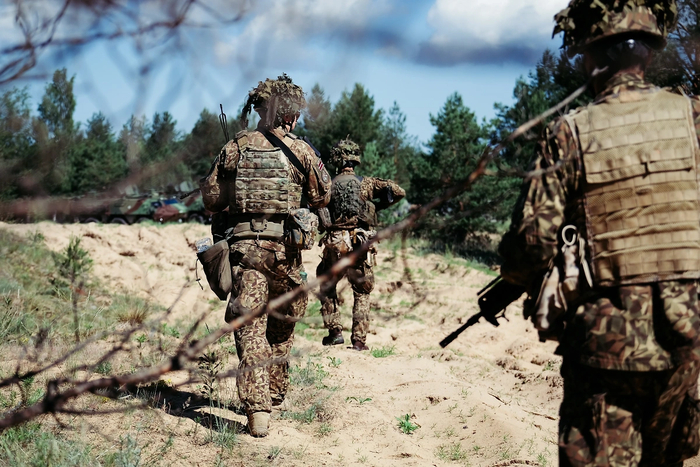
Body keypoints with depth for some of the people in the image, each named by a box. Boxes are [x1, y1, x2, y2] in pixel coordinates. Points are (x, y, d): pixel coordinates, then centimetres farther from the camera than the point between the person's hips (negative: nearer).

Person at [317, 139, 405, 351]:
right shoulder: (367, 183, 3)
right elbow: (398, 192, -1)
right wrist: (379, 205, 11)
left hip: (334, 244, 0)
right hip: (360, 245, 0)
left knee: (327, 286, 22)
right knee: (362, 293, 13)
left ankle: (334, 331, 14)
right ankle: (359, 340, 7)